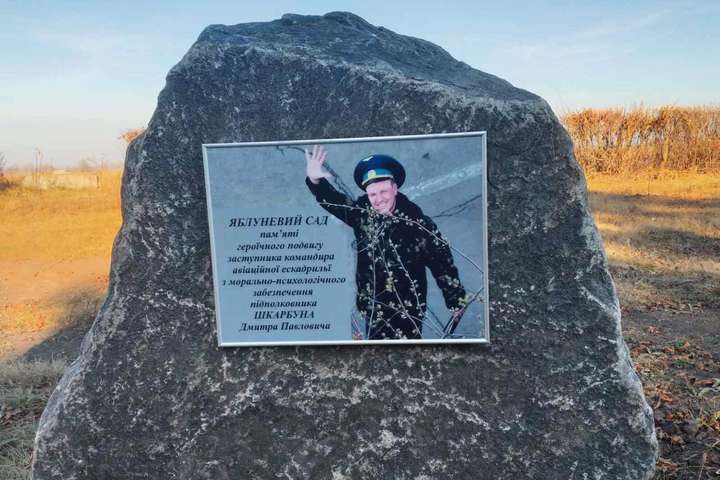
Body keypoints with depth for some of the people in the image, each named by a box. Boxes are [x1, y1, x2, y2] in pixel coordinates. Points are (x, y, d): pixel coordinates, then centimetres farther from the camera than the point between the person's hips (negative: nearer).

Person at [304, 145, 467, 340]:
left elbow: (444, 267, -9)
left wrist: (457, 305, -6)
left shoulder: (420, 224, -15)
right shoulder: (362, 213, -5)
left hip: (407, 316, -4)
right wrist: (315, 179, -16)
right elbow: (332, 199, 2)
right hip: (372, 312, 4)